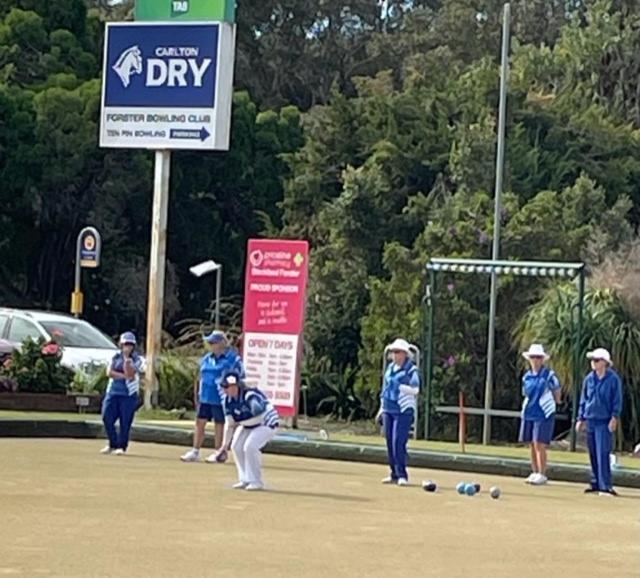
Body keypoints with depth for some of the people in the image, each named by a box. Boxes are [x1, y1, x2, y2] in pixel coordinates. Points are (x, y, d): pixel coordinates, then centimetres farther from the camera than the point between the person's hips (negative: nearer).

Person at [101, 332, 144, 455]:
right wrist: (124, 376, -13)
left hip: (129, 394, -3)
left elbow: (129, 374, -15)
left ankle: (122, 446, 6)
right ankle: (113, 444, 14)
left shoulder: (137, 360, 0)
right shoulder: (116, 357, 10)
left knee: (125, 421, -6)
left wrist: (127, 358, -16)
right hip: (113, 392, 3)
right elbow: (109, 372, -4)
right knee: (107, 418, -2)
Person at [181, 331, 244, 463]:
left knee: (219, 424, 3)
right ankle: (195, 452, 12)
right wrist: (199, 395, 17)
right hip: (205, 397, 7)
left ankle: (217, 453, 12)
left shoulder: (232, 359, -9)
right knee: (200, 422, 6)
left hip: (220, 398, -7)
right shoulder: (207, 359, 12)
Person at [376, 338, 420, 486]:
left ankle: (402, 475, -10)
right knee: (390, 442, 7)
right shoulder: (390, 367, 15)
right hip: (388, 410, 7)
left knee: (398, 442, -14)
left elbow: (415, 389, -14)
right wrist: (382, 408, 21)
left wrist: (399, 386, -24)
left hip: (403, 411, -7)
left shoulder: (411, 370, -6)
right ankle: (394, 474, 14)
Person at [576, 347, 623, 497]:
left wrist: (614, 418, -10)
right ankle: (596, 484, 16)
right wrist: (581, 418, 14)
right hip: (590, 420, 5)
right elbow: (583, 399, 17)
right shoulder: (589, 379, 10)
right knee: (593, 454, 8)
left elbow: (617, 400, -3)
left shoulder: (613, 379, -4)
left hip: (604, 421, -5)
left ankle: (605, 486, -14)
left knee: (602, 453, -13)